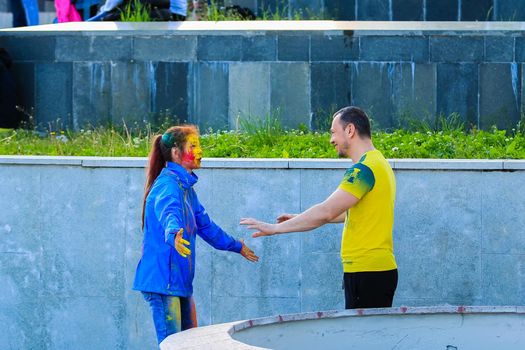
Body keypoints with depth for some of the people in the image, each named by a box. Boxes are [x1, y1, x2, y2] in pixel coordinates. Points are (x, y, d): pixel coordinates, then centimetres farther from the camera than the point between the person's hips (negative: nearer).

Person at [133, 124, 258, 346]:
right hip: (163, 280, -10)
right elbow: (169, 213, -37)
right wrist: (173, 234, -59)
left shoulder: (185, 187, 17)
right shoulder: (168, 185, -14)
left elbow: (204, 224, 32)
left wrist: (236, 246, 44)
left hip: (180, 282, 10)